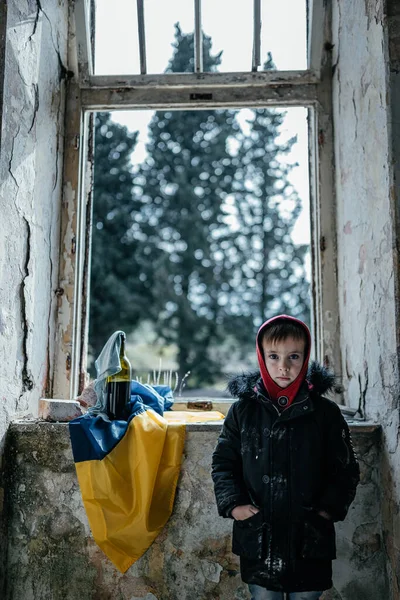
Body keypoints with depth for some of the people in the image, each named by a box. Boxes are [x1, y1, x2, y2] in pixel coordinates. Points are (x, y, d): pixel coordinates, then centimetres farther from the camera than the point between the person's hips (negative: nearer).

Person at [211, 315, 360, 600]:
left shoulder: (326, 412, -3)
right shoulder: (243, 409, -2)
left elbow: (346, 469, 3)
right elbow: (223, 461, 4)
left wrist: (329, 509, -7)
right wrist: (233, 504, -7)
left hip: (310, 539, 0)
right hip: (257, 536, 1)